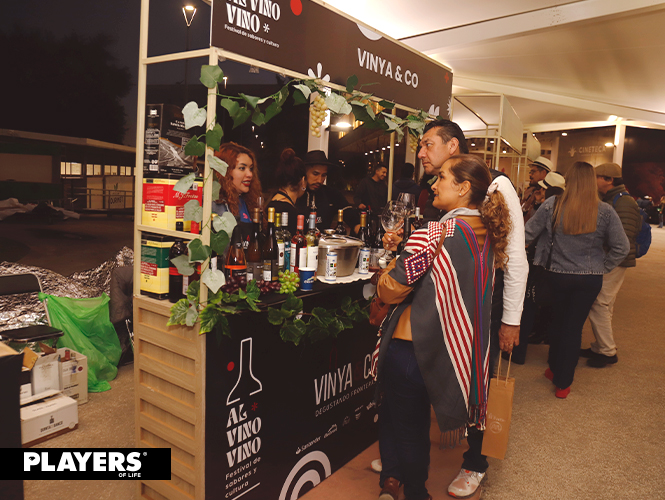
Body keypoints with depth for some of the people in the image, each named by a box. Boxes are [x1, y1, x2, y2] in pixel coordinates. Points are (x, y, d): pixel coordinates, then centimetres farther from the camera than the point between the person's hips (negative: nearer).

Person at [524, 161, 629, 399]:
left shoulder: (552, 205, -11)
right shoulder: (605, 211, -9)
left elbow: (527, 234, -5)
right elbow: (622, 247, -7)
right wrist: (602, 267, 6)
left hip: (557, 275, 0)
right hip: (590, 278, 0)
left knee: (558, 321, 20)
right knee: (574, 326, 8)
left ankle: (554, 368, 37)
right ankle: (563, 383, 18)